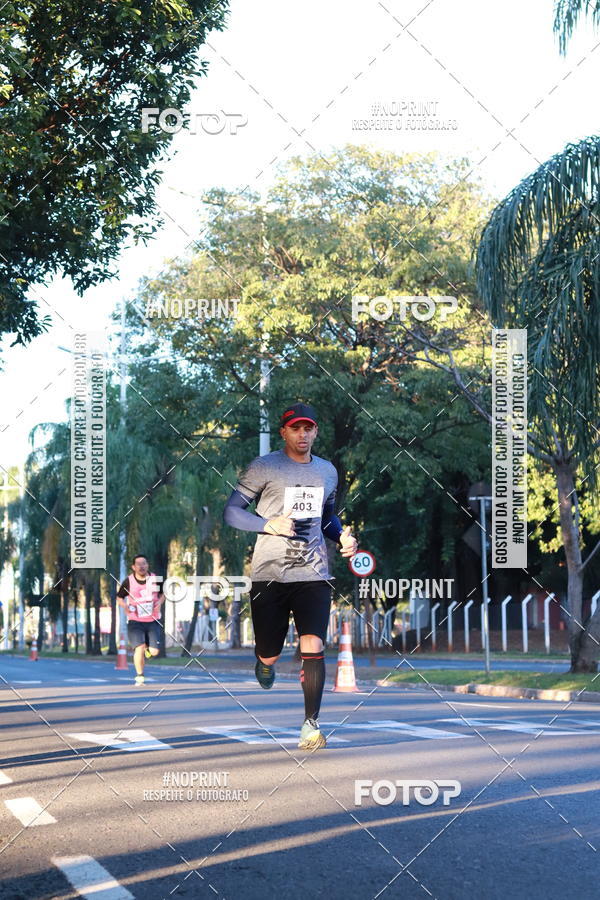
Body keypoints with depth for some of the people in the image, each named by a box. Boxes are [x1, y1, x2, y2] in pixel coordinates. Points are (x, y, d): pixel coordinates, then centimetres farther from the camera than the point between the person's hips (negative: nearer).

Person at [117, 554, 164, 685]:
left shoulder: (155, 579, 0)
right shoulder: (128, 581, -5)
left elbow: (163, 593, 15)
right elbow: (119, 597, 7)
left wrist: (160, 602, -6)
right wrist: (125, 606, -14)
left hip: (153, 621, 2)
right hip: (135, 621, -2)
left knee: (154, 652, -3)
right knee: (139, 648, -17)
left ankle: (146, 650, 35)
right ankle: (139, 677, -1)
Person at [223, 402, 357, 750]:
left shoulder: (327, 471, 13)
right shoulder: (263, 467, -3)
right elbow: (232, 510, -3)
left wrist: (343, 536, 6)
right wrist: (268, 525, -19)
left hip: (314, 574, 2)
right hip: (270, 574, -2)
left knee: (314, 648, -12)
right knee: (269, 655, 4)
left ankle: (311, 723, -4)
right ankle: (265, 663, 42)